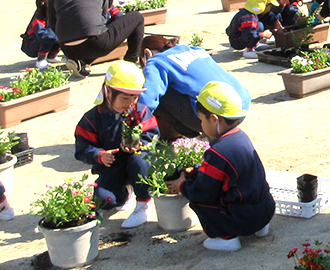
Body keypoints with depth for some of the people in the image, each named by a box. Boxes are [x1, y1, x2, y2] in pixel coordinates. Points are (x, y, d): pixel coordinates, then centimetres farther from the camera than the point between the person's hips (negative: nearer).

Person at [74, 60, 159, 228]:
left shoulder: (141, 111, -2)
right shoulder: (93, 118, -5)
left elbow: (152, 137, -9)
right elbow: (83, 149, -7)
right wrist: (100, 155, -27)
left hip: (135, 162, 0)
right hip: (111, 168, 0)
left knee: (139, 160, -37)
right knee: (104, 200, -26)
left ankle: (143, 205, -15)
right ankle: (124, 193, 14)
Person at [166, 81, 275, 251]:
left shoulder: (218, 153, -23)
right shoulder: (241, 137, 5)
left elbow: (202, 192, -15)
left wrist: (182, 185, 2)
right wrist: (193, 174, 20)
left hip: (245, 219, -9)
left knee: (197, 201, 1)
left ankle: (227, 237, 0)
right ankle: (260, 226, 20)